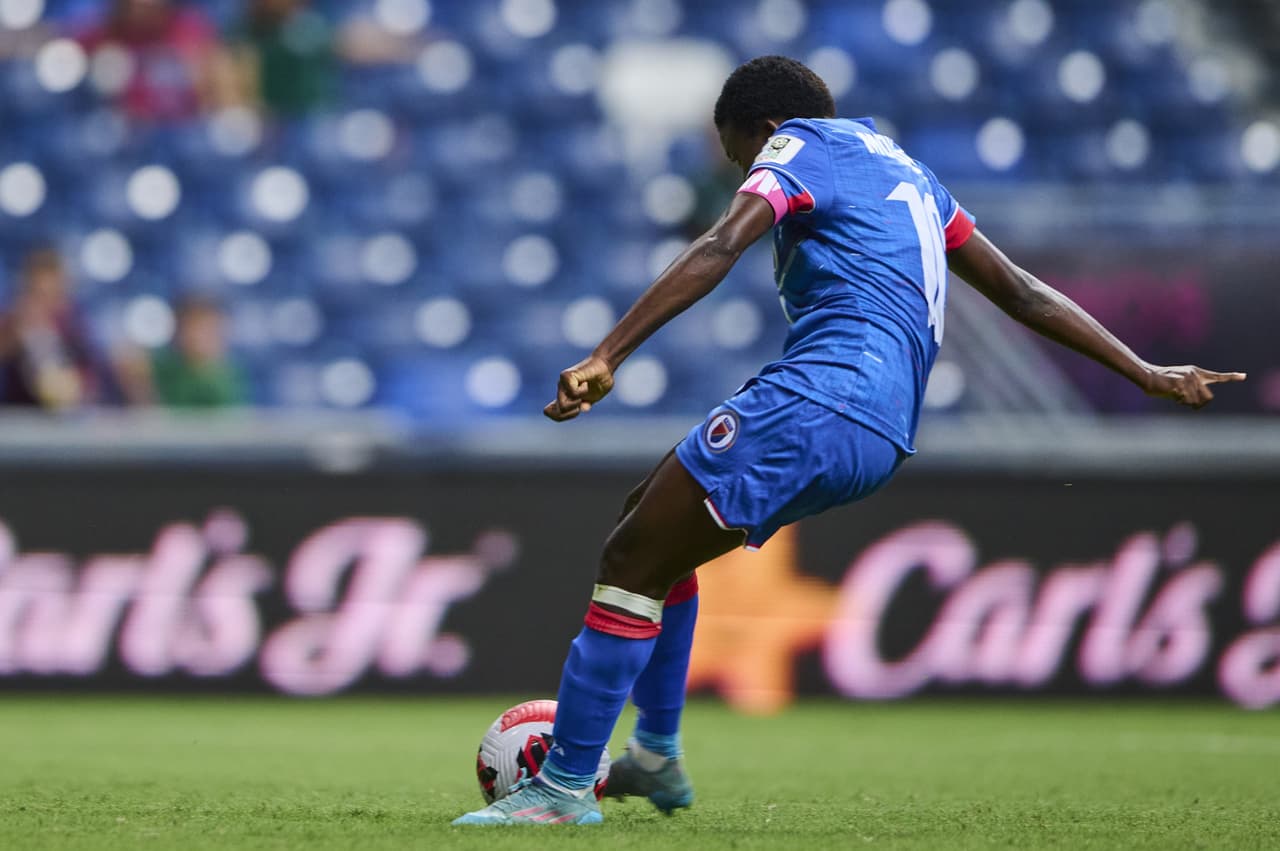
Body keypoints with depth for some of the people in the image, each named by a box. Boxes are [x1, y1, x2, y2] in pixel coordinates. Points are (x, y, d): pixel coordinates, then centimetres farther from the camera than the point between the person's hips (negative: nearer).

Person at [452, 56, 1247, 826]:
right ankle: (658, 757, 22)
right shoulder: (906, 173, 30)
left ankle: (564, 787, -12)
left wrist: (606, 357, -22)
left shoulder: (799, 148, 5)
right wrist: (1145, 373, 31)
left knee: (632, 559, -7)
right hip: (883, 436, 9)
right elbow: (1023, 292, 28)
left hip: (815, 400, -9)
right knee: (654, 526, 24)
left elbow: (716, 252, -12)